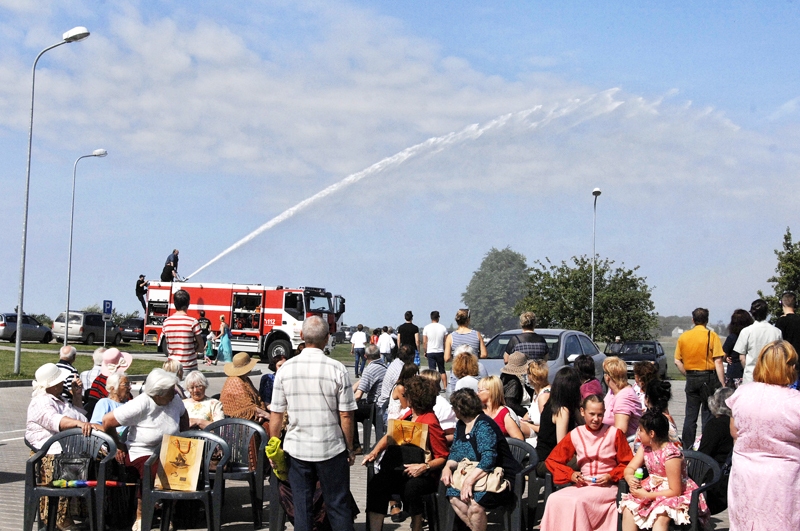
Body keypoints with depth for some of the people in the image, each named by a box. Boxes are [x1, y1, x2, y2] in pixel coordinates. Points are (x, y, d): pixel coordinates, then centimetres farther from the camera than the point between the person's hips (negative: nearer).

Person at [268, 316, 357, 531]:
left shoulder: (285, 369, -3)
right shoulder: (337, 370, -9)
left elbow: (276, 415, 0)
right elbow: (346, 416, -7)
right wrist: (350, 449, 5)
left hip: (297, 449, 2)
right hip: (331, 449, -2)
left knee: (301, 507, 9)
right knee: (338, 506, 8)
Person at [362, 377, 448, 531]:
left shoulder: (430, 423, -10)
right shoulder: (409, 416, 12)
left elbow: (443, 457, -10)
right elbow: (389, 436, 22)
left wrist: (424, 467, -25)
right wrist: (374, 453, 5)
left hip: (423, 476, -6)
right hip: (400, 470, 6)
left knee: (410, 488, -38)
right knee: (376, 483, -22)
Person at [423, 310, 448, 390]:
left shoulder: (426, 328, -5)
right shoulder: (443, 327, -2)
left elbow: (424, 342, -4)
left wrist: (425, 352, 8)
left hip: (430, 352, -1)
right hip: (440, 351, 1)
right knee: (442, 371, 13)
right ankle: (445, 387, 13)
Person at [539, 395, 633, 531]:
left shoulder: (614, 433, 1)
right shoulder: (575, 435, 7)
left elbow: (627, 464, 7)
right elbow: (552, 460, 13)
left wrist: (611, 476, -10)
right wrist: (570, 474, -4)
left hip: (606, 487, -3)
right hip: (582, 485, 3)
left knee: (578, 501, -32)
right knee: (554, 499, -25)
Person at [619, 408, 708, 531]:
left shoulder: (671, 454, -24)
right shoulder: (645, 448, 1)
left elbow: (675, 491, -23)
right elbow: (630, 468, 4)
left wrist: (646, 495, -21)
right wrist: (629, 478, -22)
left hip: (677, 495, -8)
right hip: (653, 489, 8)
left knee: (661, 515, -36)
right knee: (628, 507, -16)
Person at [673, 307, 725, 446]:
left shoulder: (683, 336, 5)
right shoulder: (712, 336, -6)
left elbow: (677, 361, 5)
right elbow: (718, 362, -11)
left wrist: (688, 375, 14)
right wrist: (722, 384, -9)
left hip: (691, 379, 3)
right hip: (708, 377, -3)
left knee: (690, 414, 9)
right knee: (708, 414, 3)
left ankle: (687, 448, 11)